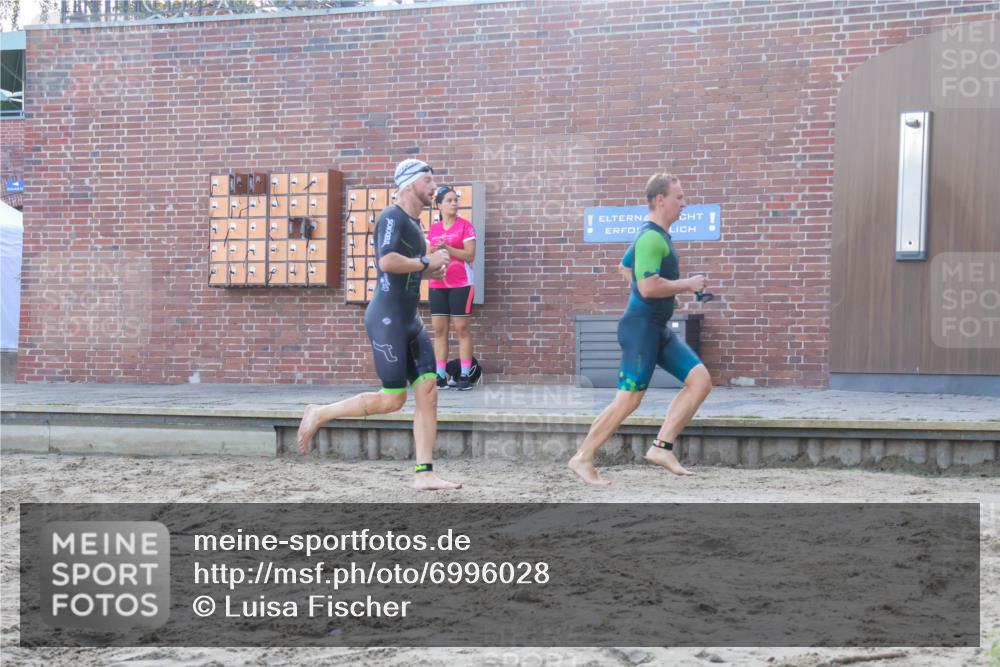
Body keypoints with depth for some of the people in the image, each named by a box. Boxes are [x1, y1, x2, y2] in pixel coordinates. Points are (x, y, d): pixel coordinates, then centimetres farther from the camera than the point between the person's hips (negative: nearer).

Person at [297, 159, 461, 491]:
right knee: (392, 399, -6)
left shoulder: (414, 223, 17)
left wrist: (429, 269, 10)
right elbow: (387, 262, -29)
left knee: (428, 392, 1)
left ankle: (424, 474, 3)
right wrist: (426, 262, -16)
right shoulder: (392, 217, -13)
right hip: (387, 319, -9)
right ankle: (319, 414, 10)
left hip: (410, 321, 9)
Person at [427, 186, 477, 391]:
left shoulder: (465, 225, -2)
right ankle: (440, 376, 4)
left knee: (462, 328, -4)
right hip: (438, 285, 5)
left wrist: (446, 248, -19)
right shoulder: (433, 229, 12)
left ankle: (464, 376, -3)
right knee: (439, 330, 2)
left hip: (460, 284, -5)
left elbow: (470, 255, -10)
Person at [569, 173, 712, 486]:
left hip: (658, 329, 10)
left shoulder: (655, 236, 14)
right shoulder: (651, 238, -17)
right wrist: (688, 284, -14)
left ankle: (661, 447, 2)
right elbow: (648, 288, -27)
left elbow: (625, 266, 29)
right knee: (629, 398, -7)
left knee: (700, 380, 1)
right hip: (641, 327, -10)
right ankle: (583, 458, 4)